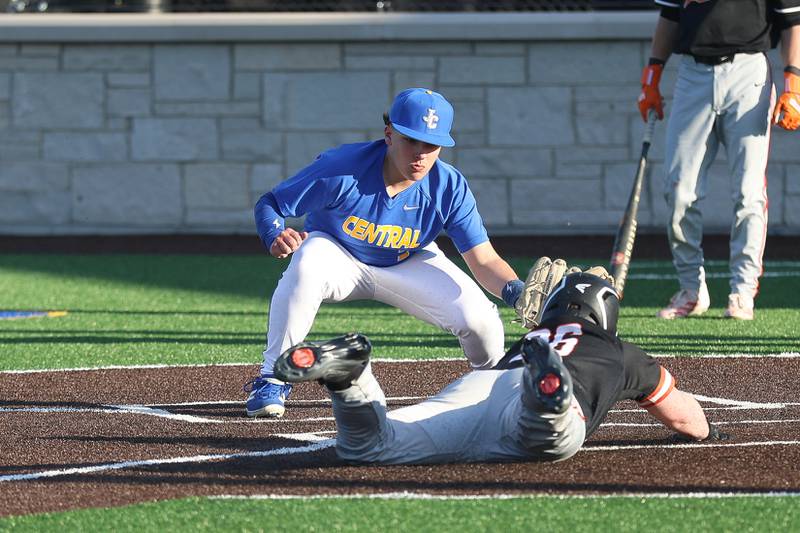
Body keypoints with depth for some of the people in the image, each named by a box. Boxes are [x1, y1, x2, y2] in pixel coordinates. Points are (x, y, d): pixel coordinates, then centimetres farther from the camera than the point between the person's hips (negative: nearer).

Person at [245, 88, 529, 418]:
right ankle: (272, 380, -24)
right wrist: (276, 237, -44)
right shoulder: (343, 168, -30)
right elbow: (269, 204, -20)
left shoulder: (450, 188, -22)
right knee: (307, 263, -39)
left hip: (408, 267, 2)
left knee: (478, 317, -22)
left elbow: (484, 261, -22)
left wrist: (514, 289, -44)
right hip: (338, 259, -2)